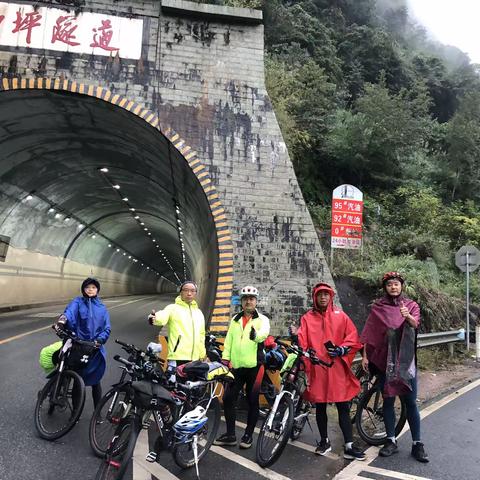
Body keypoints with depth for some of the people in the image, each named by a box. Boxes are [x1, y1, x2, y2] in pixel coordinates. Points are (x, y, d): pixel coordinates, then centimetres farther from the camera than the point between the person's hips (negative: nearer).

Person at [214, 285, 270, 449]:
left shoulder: (262, 319, 1)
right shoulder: (235, 320, 15)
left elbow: (264, 332, -22)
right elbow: (228, 340, 11)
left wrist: (256, 335, -44)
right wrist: (225, 358, -1)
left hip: (254, 365, -4)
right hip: (236, 366, 4)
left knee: (252, 401, 5)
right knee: (228, 398, 4)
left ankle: (248, 435, 21)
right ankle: (230, 434, 18)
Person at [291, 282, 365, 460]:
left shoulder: (340, 316, 5)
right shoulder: (307, 318, 6)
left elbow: (353, 338, 3)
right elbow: (302, 342, -2)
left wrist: (342, 350, -12)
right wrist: (296, 335, -23)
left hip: (337, 368, 0)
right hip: (317, 368, 1)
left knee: (343, 407, 3)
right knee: (320, 406, 12)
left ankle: (349, 446, 11)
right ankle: (324, 441, 28)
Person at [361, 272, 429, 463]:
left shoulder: (411, 305, 3)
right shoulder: (378, 307, 3)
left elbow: (415, 324, -18)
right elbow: (369, 334, 2)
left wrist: (407, 316, -40)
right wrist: (365, 355, -4)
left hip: (406, 360, 0)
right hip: (385, 360, 1)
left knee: (410, 402, 2)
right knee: (388, 400, 7)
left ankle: (417, 444, 13)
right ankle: (391, 441, 18)